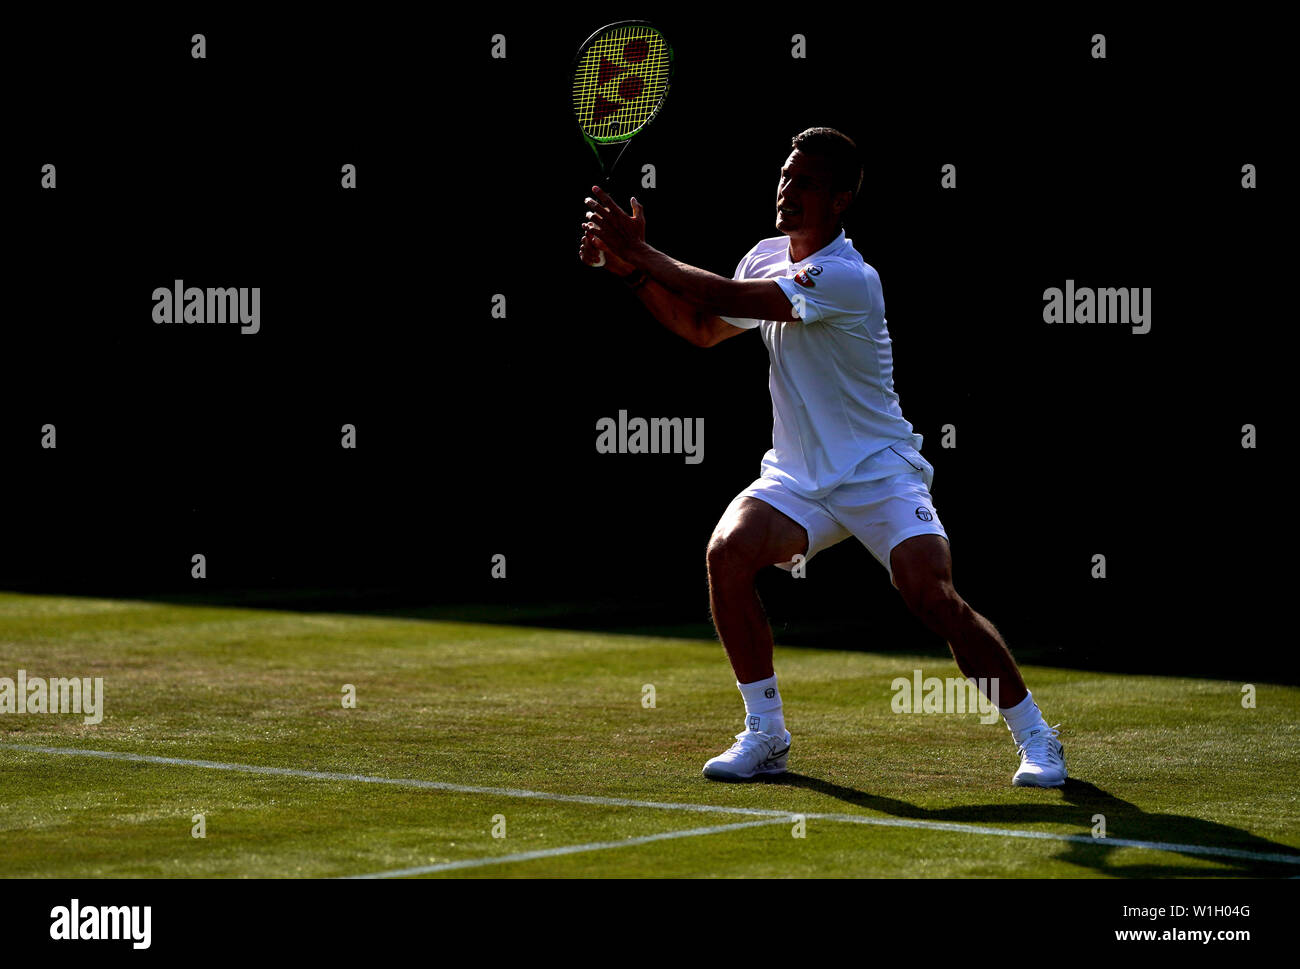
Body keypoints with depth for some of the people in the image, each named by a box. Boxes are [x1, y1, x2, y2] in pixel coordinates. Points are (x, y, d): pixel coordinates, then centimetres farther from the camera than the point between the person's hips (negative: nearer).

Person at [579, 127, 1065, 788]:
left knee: (934, 598, -23)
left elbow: (728, 298, -28)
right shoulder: (766, 257, 5)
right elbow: (705, 329, 21)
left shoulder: (846, 277, -22)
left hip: (880, 473, -6)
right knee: (728, 554, -20)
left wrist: (639, 252, -22)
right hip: (796, 478, 6)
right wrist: (633, 269, 7)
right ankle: (765, 734, -7)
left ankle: (1036, 739, -6)